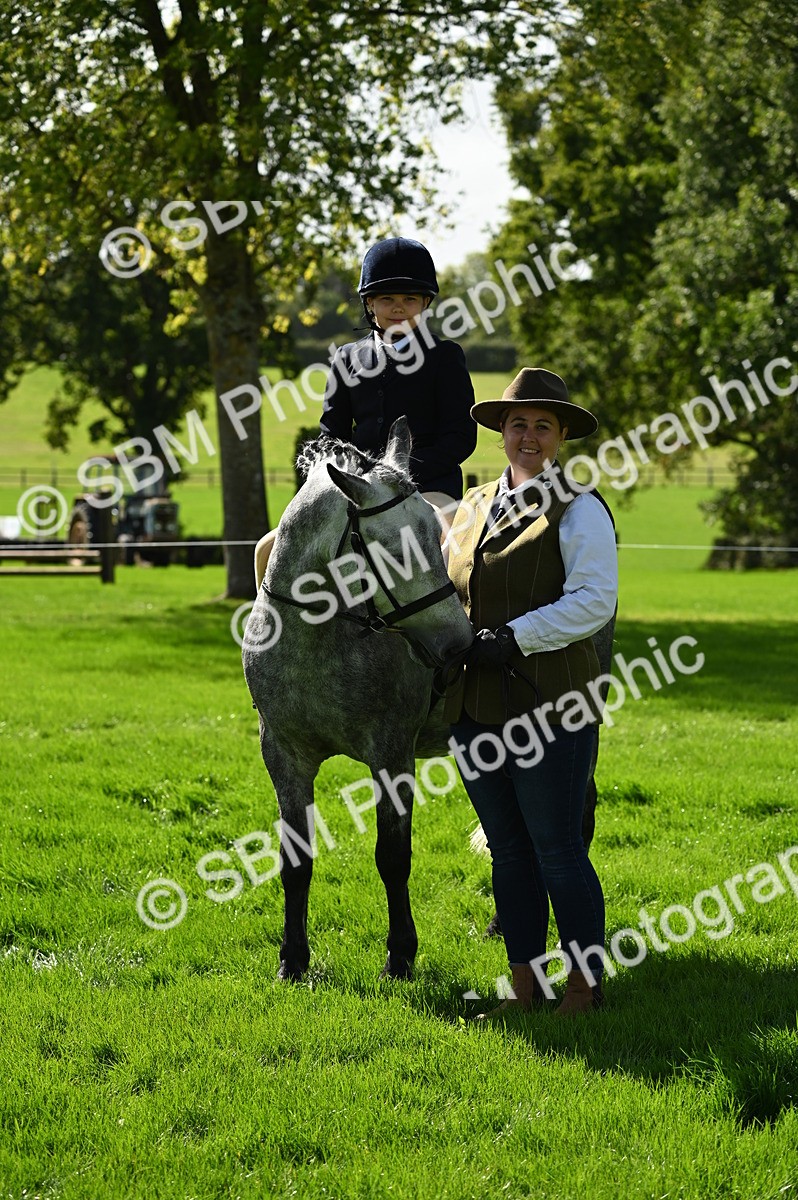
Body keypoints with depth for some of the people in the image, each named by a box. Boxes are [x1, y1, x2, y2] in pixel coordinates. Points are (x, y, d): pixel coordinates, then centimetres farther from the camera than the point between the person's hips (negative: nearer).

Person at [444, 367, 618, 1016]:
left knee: (558, 850, -3)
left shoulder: (578, 510, -5)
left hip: (549, 705, -7)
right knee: (507, 849, 12)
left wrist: (514, 638, -21)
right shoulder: (473, 506, 15)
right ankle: (526, 982, 20)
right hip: (475, 706, 7)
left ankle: (585, 985, 8)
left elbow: (593, 600, -15)